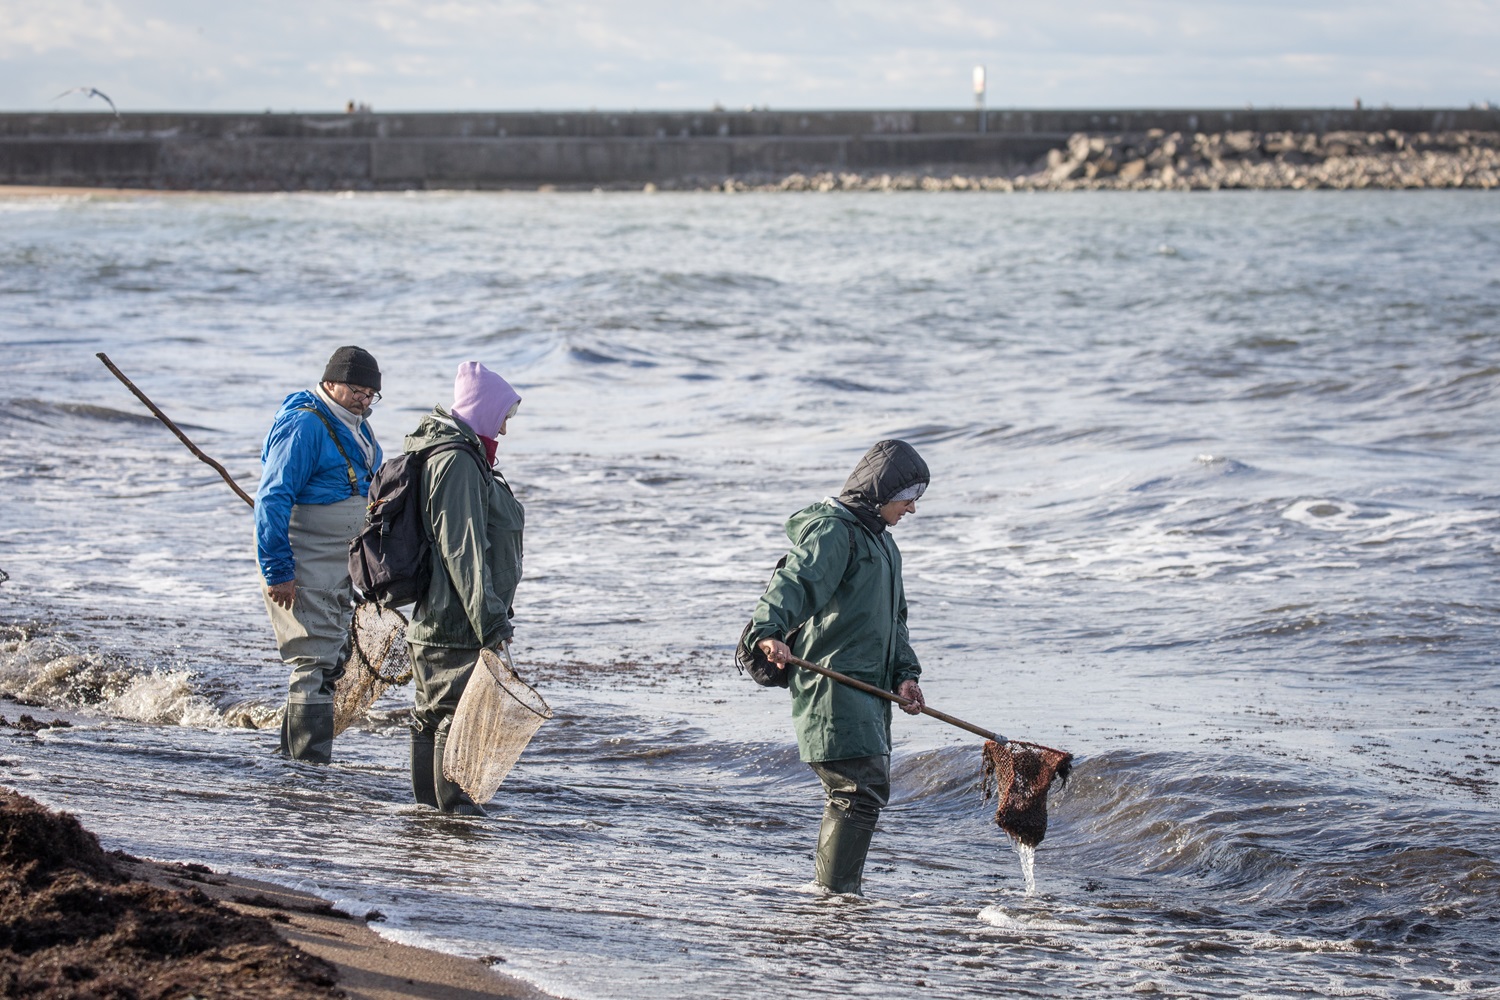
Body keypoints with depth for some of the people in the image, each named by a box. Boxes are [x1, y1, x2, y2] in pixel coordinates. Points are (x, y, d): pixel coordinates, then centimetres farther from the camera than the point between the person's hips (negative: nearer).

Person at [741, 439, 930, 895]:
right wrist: (769, 629, -45)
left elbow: (893, 617, 28)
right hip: (833, 682, -10)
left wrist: (904, 674, 12)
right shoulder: (833, 531, -9)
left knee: (850, 796, 13)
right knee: (864, 789, -16)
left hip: (867, 688, 10)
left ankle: (831, 895, 22)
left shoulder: (880, 540, 23)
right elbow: (794, 582, -26)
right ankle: (836, 894, -14)